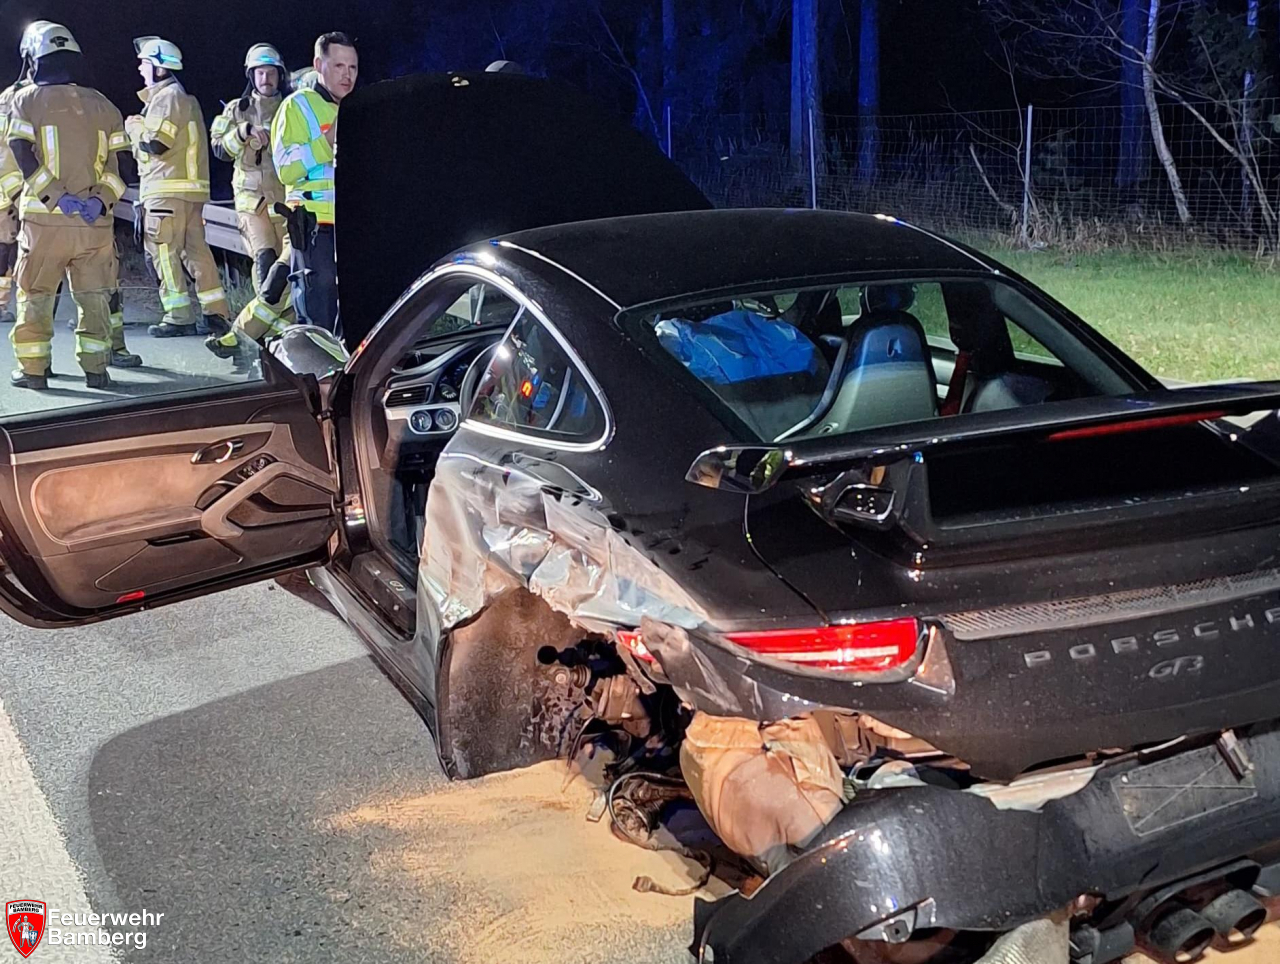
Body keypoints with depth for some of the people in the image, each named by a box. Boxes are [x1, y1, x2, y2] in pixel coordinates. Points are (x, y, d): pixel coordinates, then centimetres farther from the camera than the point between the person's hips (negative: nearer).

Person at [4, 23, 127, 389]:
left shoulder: (27, 100, 1)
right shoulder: (102, 105, 8)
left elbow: (23, 156, -9)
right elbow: (114, 165, 1)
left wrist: (57, 197, -13)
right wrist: (100, 199, -9)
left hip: (44, 217, -1)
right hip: (94, 220, 2)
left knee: (35, 294, 10)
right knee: (94, 296, 10)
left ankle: (33, 369, 12)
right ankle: (96, 367, 8)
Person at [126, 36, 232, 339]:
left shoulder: (168, 97, -10)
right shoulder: (182, 97, 22)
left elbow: (156, 145, -17)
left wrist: (134, 127, 1)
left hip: (169, 191, -9)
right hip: (188, 189, 9)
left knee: (164, 252, -6)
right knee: (196, 249, 8)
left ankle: (179, 316, -6)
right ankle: (216, 313, 7)